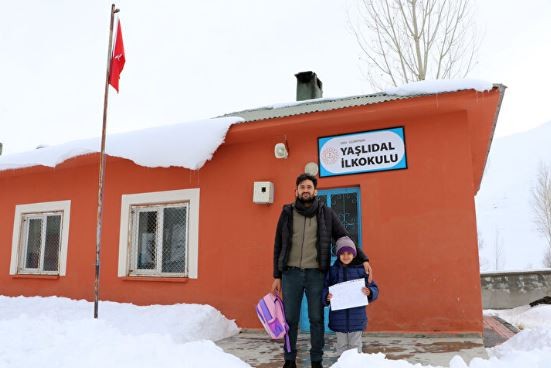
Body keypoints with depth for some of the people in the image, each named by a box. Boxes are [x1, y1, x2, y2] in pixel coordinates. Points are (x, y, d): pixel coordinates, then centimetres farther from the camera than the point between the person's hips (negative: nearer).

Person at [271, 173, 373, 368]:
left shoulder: (326, 213, 5)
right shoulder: (287, 213, 6)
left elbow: (344, 238, 8)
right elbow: (278, 246, 8)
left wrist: (363, 259, -2)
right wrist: (277, 276, 5)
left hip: (316, 274, 0)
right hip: (291, 273, 1)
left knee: (316, 319, 7)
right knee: (290, 319, 8)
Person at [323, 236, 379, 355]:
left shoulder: (361, 270, -1)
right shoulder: (332, 271, 1)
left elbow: (374, 289, 2)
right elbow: (323, 289, 3)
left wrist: (369, 292, -20)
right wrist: (326, 296, -18)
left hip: (356, 317, -1)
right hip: (339, 317, 1)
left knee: (355, 345, 11)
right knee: (341, 345, 14)